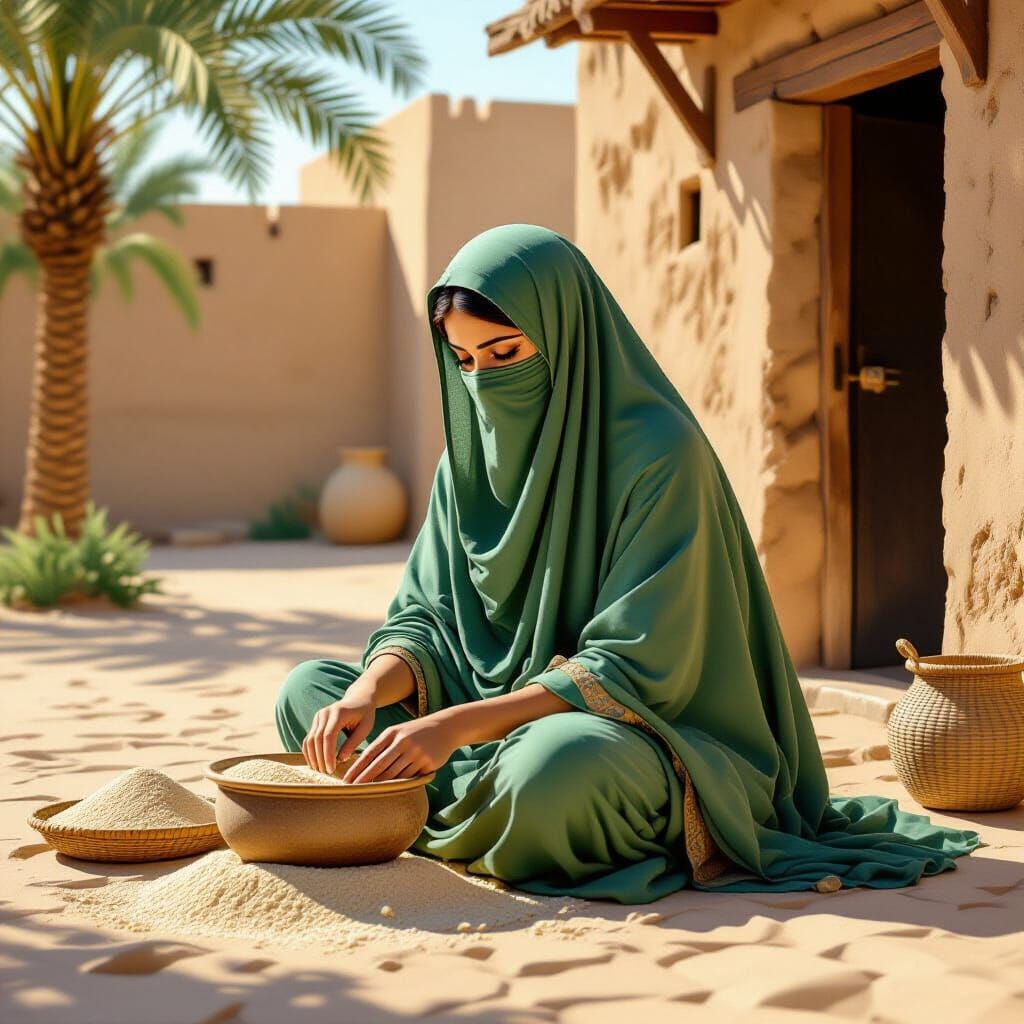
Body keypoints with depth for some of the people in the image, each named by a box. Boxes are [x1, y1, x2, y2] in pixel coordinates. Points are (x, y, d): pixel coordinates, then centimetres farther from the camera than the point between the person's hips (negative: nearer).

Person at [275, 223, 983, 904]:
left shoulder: (660, 453, -18)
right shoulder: (473, 449, 4)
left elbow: (632, 669, -22)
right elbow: (423, 615, 4)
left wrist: (460, 725, -29)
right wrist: (372, 689, -19)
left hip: (648, 739, -7)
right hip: (503, 716, 7)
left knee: (557, 763, -40)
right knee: (308, 690, -5)